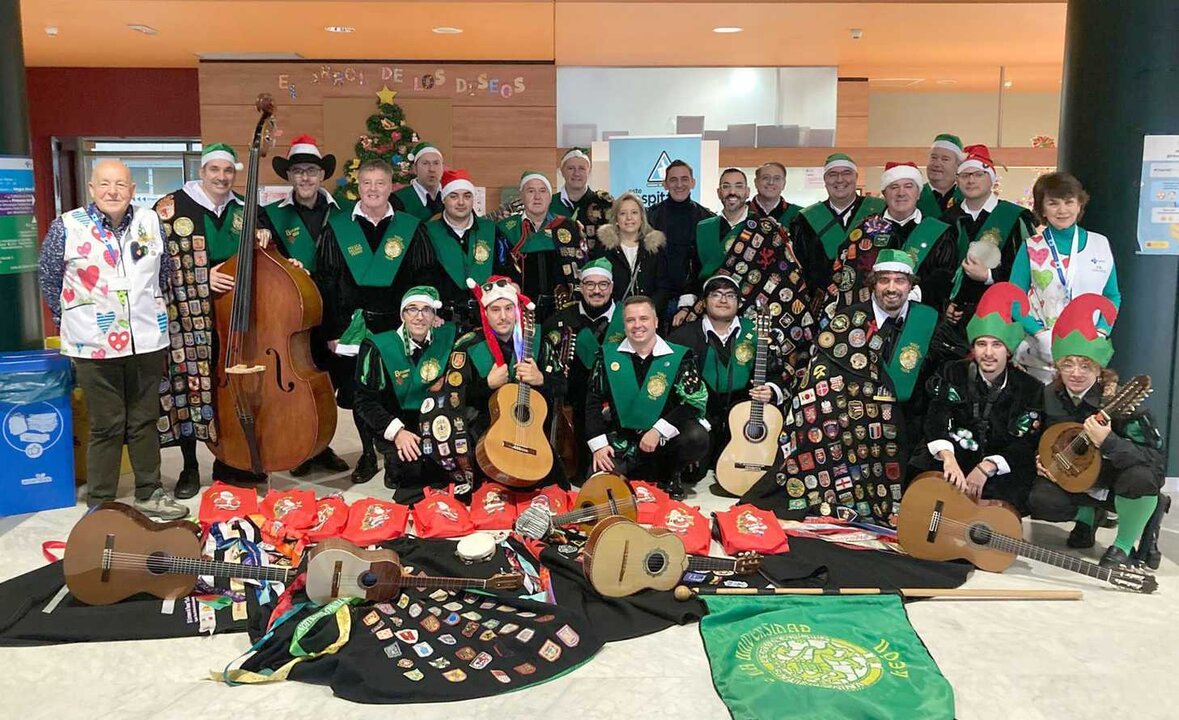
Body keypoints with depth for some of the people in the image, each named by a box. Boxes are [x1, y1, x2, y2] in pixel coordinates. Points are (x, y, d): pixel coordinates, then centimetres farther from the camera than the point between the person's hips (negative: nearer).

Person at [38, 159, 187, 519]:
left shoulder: (151, 222, 2)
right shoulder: (67, 226, -6)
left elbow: (165, 274, 16)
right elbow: (48, 278, 6)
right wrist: (72, 320, 10)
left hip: (147, 341, 3)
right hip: (95, 345, -3)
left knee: (145, 421, 13)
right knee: (106, 426, 4)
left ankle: (150, 494, 26)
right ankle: (100, 503, 18)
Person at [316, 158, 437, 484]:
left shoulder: (411, 228, 4)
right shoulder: (338, 228, 4)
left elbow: (426, 279, 3)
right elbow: (325, 284, 2)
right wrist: (331, 331, -2)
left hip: (399, 328, -1)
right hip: (354, 329, 1)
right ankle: (368, 454, 26)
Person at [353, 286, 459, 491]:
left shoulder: (447, 337, -1)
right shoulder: (377, 348, -10)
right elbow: (365, 401, -11)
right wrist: (396, 431, -23)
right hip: (394, 427, -3)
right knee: (414, 466, -30)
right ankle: (395, 467, 6)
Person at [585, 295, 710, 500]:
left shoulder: (679, 356, -5)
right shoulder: (608, 355, 2)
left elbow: (695, 401, -13)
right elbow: (594, 401, 4)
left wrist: (658, 431, -21)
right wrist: (598, 444, -5)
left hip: (665, 438, -1)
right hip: (622, 443, 1)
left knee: (697, 437, -30)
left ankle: (671, 473, 3)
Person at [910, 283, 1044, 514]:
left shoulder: (1030, 389, 3)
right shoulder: (952, 374, 6)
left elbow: (1026, 446, -4)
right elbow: (935, 424, -6)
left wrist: (986, 468, -21)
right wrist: (948, 458, -27)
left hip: (1001, 473, 0)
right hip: (950, 462, 1)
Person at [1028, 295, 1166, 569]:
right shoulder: (1051, 396, -11)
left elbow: (1156, 457, -33)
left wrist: (1108, 441, -47)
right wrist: (1041, 458, -10)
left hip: (1118, 478, -4)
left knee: (1141, 477, -37)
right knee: (1041, 500, -22)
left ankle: (1125, 546, -8)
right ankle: (1089, 513, 15)